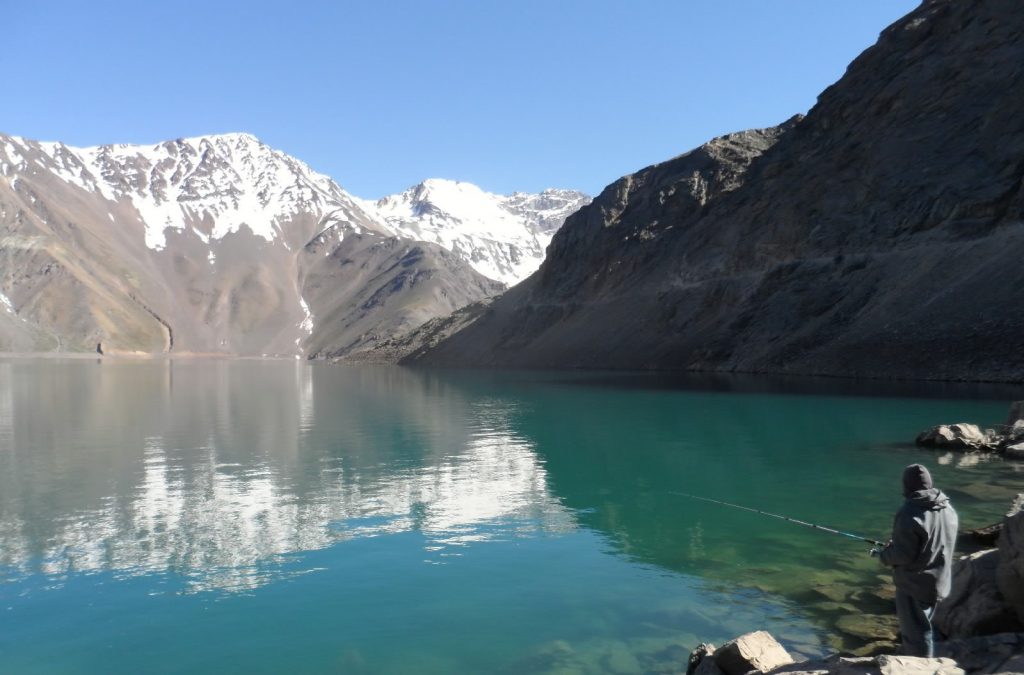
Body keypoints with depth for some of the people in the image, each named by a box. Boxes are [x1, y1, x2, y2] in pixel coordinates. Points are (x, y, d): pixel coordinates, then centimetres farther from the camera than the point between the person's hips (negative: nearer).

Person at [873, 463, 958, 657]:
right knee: (922, 629, 25)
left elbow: (903, 554, -25)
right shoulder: (948, 509, 2)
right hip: (938, 581, 9)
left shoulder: (911, 513, -25)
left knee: (916, 634, 4)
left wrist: (884, 554, -4)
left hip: (915, 584, -9)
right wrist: (895, 545, 15)